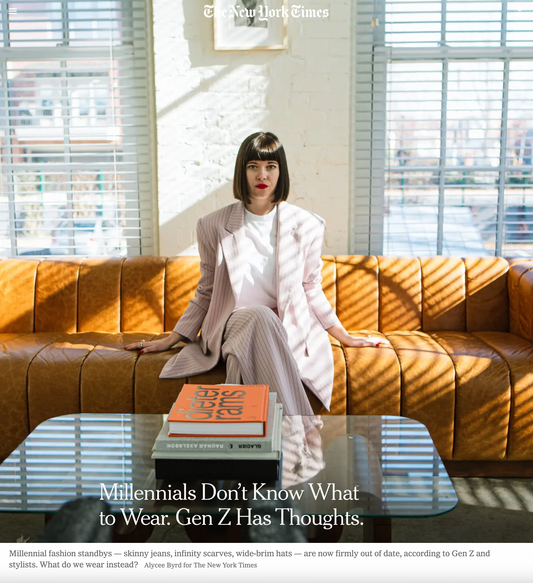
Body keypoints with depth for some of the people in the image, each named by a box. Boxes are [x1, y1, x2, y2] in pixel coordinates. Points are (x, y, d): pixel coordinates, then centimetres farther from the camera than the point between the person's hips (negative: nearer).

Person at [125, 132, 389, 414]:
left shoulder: (306, 225, 6)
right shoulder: (214, 226, 6)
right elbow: (206, 293, 15)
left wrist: (345, 337, 19)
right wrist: (169, 341, 13)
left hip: (288, 328, 1)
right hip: (233, 324, 0)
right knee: (260, 315, -37)